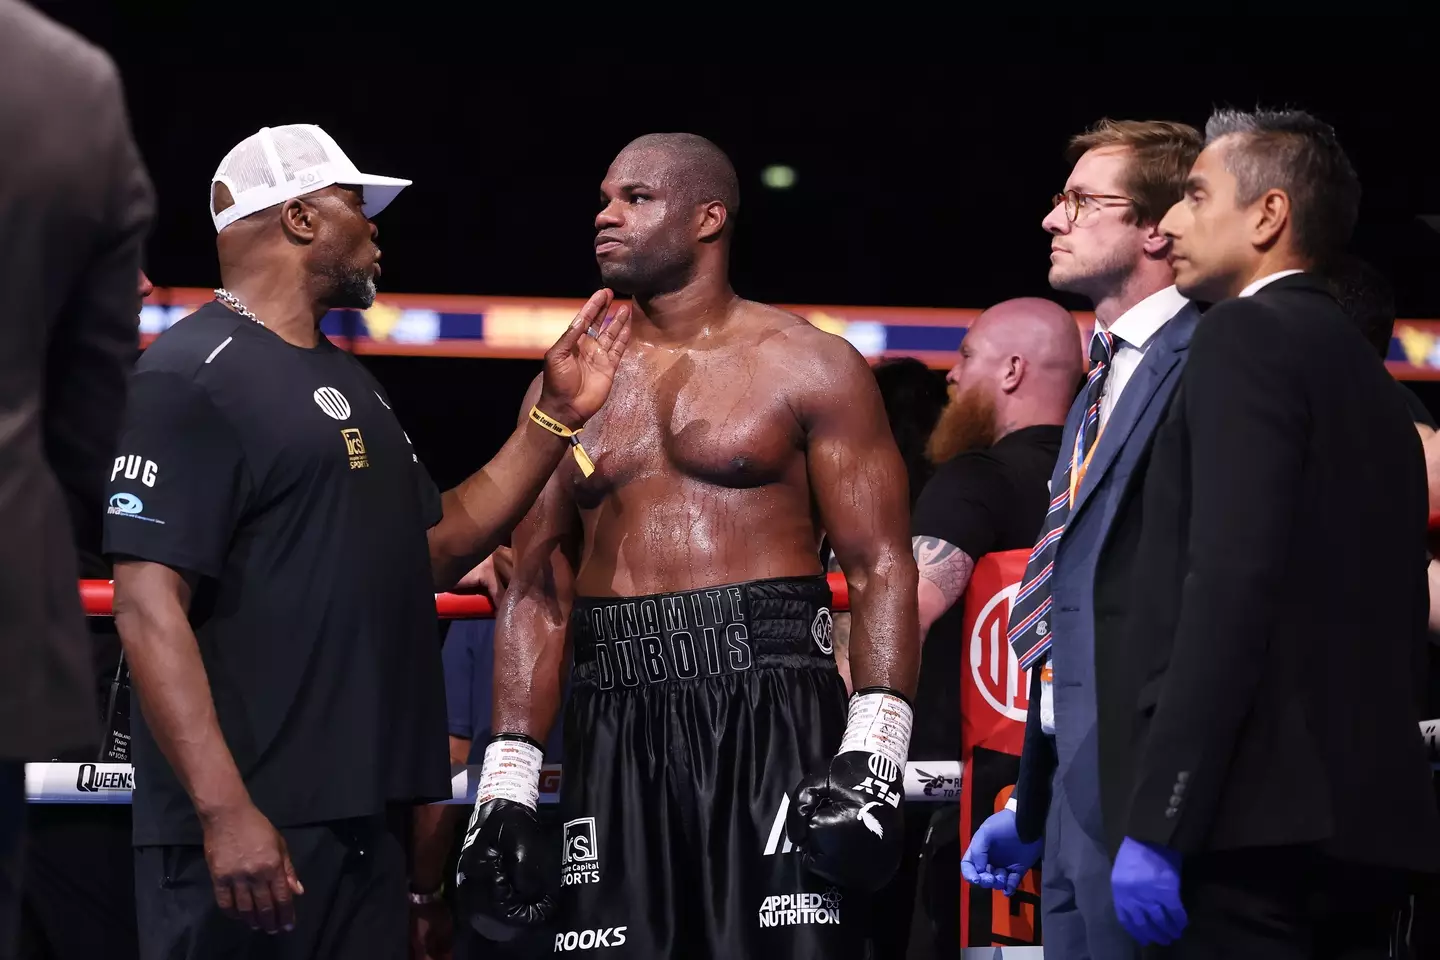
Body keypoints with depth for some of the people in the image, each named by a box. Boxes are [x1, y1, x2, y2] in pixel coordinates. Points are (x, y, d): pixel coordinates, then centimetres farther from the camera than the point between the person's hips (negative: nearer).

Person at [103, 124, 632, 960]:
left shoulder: (347, 380, 18)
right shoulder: (193, 375, -11)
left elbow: (439, 546, 25)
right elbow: (148, 604, -18)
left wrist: (555, 417, 16)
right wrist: (223, 809, -26)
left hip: (362, 818, 9)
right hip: (253, 826, -9)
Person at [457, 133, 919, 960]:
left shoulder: (807, 367, 2)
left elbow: (880, 567, -3)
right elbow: (538, 593, 14)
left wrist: (872, 755, -15)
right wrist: (507, 785, 5)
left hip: (774, 727, -4)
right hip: (616, 738, 4)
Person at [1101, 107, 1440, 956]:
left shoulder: (1249, 336, -5)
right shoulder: (1370, 381, 21)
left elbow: (1231, 580, -17)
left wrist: (1155, 822, -19)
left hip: (1259, 819, -9)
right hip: (1368, 818, 9)